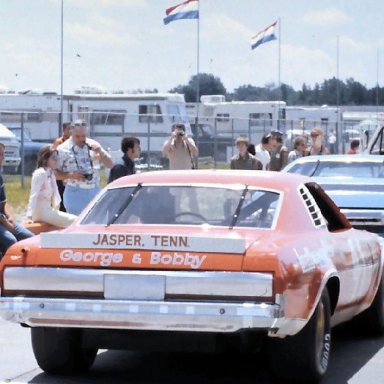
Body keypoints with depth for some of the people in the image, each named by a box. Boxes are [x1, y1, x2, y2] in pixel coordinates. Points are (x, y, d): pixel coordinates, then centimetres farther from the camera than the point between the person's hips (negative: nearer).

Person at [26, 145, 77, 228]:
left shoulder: (51, 174, 12)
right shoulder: (40, 173, -15)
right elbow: (33, 196, -21)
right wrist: (30, 216, -27)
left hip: (49, 210, 9)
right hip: (41, 212, -9)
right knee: (73, 221, -15)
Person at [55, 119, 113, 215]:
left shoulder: (93, 145, 8)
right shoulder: (63, 149, -3)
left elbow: (110, 165, 9)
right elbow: (55, 173, -2)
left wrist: (101, 152, -8)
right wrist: (70, 175, -17)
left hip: (94, 191, 4)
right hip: (75, 193, -4)